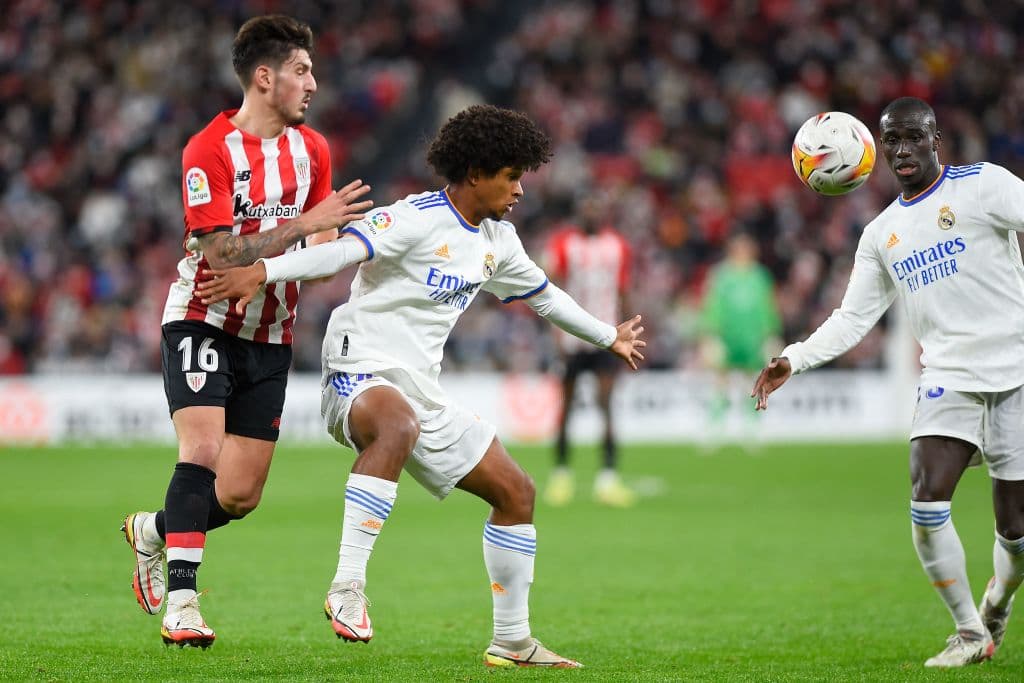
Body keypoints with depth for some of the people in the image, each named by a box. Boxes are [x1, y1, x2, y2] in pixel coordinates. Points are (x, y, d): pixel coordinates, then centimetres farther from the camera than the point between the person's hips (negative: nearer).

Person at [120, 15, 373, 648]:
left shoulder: (312, 149, 5)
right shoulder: (209, 150, -16)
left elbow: (322, 248, 12)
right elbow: (221, 252, -23)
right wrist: (305, 223, -28)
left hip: (270, 335, 6)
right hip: (203, 321, -6)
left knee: (240, 496, 3)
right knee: (203, 451, -24)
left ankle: (154, 531, 31)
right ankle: (182, 599, -20)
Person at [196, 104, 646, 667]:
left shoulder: (498, 240, 16)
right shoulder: (419, 218, -12)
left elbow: (542, 294, 34)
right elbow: (343, 250, -26)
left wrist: (608, 338, 46)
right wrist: (262, 271, -39)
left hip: (422, 391, 9)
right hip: (362, 372, -9)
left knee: (516, 492, 9)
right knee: (398, 427, -44)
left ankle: (511, 642, 20)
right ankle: (346, 587, -48)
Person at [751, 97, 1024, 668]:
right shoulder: (881, 235, 13)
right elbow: (853, 318, 15)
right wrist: (793, 359, 3)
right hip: (949, 379, 4)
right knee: (927, 503, -17)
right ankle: (970, 633, 0)